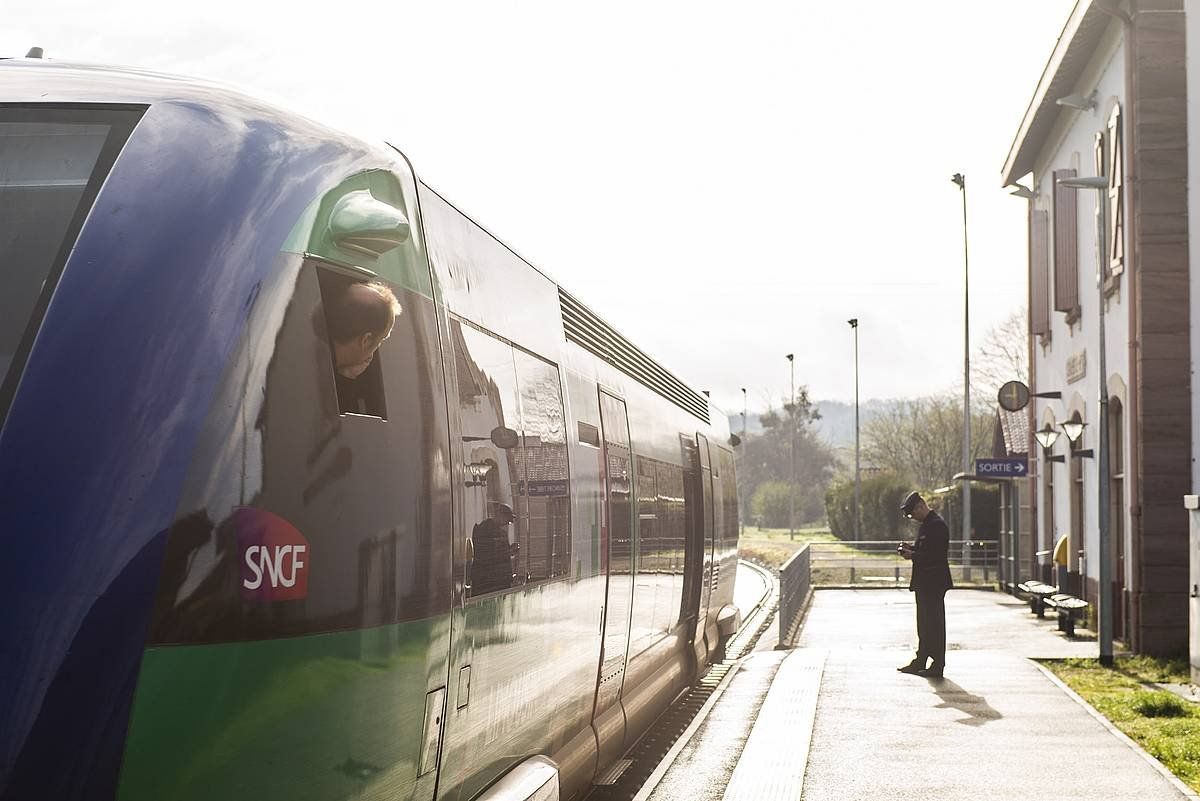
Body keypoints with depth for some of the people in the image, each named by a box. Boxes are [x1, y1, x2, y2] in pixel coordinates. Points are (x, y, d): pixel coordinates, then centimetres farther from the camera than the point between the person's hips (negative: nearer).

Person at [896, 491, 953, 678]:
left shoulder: (936, 524, -18)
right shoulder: (927, 523, 13)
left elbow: (934, 555, -24)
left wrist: (913, 555, -16)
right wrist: (910, 546, 5)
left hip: (933, 583, -11)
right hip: (925, 582, 11)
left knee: (934, 623, -5)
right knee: (925, 624, 17)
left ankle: (937, 665, 0)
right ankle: (920, 662, 25)